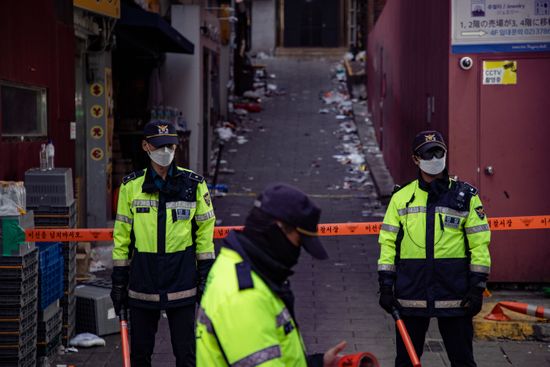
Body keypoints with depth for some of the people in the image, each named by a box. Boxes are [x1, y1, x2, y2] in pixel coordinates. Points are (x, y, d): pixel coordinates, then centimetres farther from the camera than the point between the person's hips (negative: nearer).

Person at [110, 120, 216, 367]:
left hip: (182, 278, -1)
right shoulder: (131, 186, 4)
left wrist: (205, 276, 2)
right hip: (142, 279, 1)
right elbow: (122, 235, 8)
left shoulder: (194, 184, 2)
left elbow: (205, 231, 6)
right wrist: (118, 281, 6)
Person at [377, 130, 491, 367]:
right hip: (410, 293, 1)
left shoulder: (466, 196, 4)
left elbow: (479, 243, 2)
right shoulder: (401, 197, 8)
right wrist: (386, 285, 1)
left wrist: (477, 287, -3)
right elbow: (388, 242, 7)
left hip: (454, 293, -1)